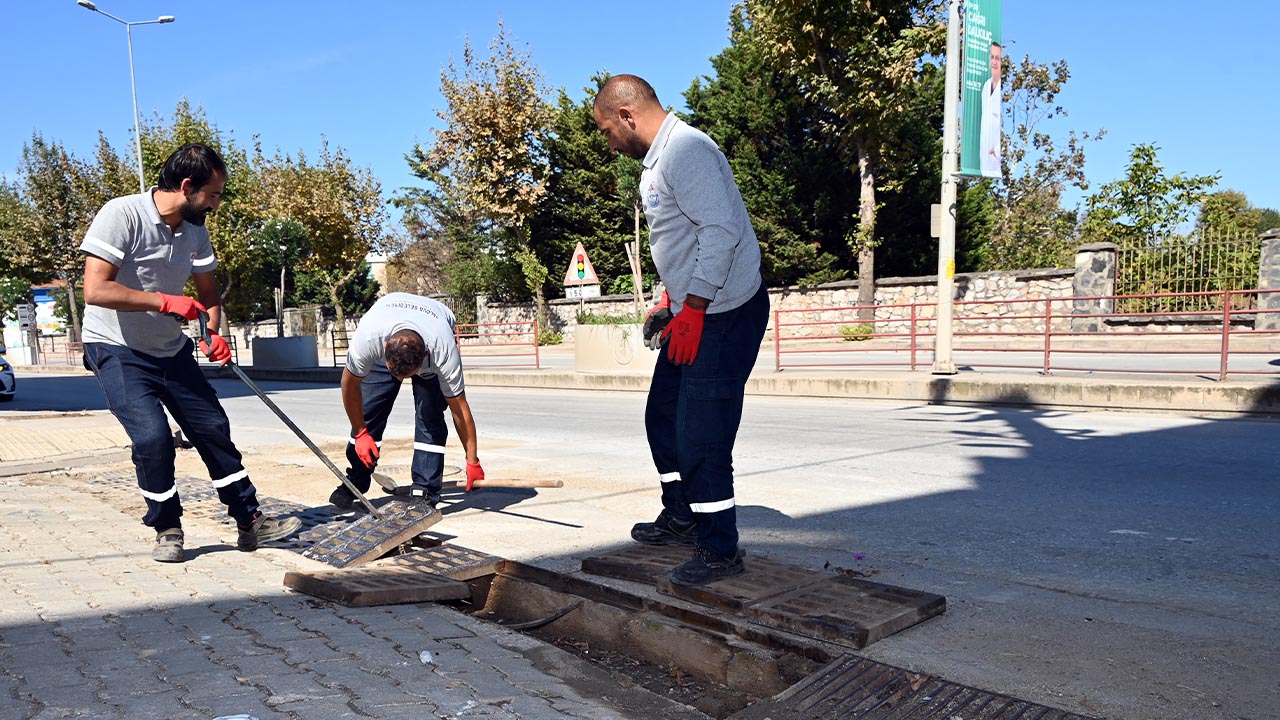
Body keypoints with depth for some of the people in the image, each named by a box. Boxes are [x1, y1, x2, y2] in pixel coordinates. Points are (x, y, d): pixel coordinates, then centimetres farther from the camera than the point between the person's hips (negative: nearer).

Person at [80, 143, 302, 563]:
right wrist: (165, 301, -28)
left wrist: (214, 332, -7)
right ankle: (167, 530, 4)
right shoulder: (121, 215, -21)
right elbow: (95, 290, -28)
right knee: (152, 436, -19)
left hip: (171, 350, 7)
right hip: (117, 350, -6)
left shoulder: (195, 230, -1)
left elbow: (208, 291, 11)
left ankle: (250, 523, 13)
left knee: (214, 429, 4)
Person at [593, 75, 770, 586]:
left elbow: (721, 230, -25)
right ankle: (681, 517, 34)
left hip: (722, 314, -11)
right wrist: (670, 299, 19)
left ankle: (720, 550, 8)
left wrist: (693, 309, -24)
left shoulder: (686, 150, -17)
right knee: (663, 416, 18)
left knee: (701, 437, -7)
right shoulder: (657, 159, 16)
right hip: (692, 311, 11)